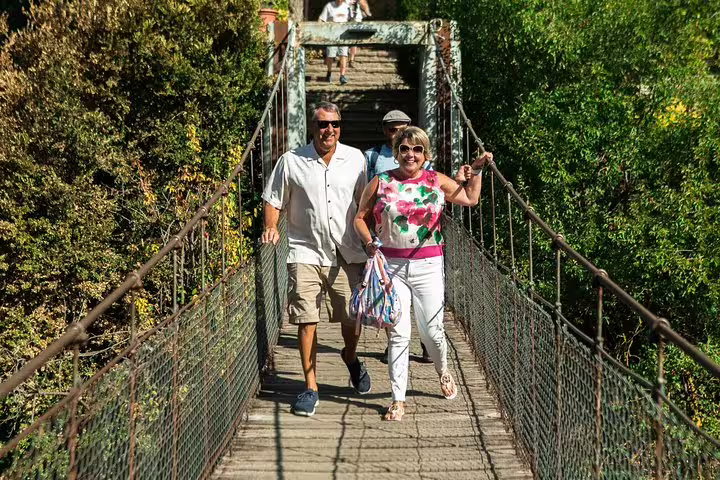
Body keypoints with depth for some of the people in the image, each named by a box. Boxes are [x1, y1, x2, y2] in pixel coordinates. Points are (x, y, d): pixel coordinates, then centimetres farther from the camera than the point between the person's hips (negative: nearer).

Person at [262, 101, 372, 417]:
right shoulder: (291, 161, -1)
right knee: (306, 320, -5)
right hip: (306, 252, -1)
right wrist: (271, 227, -13)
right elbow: (274, 200, 6)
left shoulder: (355, 159, 5)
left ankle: (351, 358, 41)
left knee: (353, 318, 7)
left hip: (348, 254, 2)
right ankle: (311, 388, 9)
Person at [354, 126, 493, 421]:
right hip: (391, 265, -1)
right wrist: (369, 242, -9)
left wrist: (476, 170, 11)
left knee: (431, 330, 6)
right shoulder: (380, 183, 2)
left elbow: (471, 199, 17)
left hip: (428, 264, 1)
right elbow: (360, 217, 6)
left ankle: (442, 371, 39)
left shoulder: (437, 181, 6)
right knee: (399, 334, 0)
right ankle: (398, 399, 11)